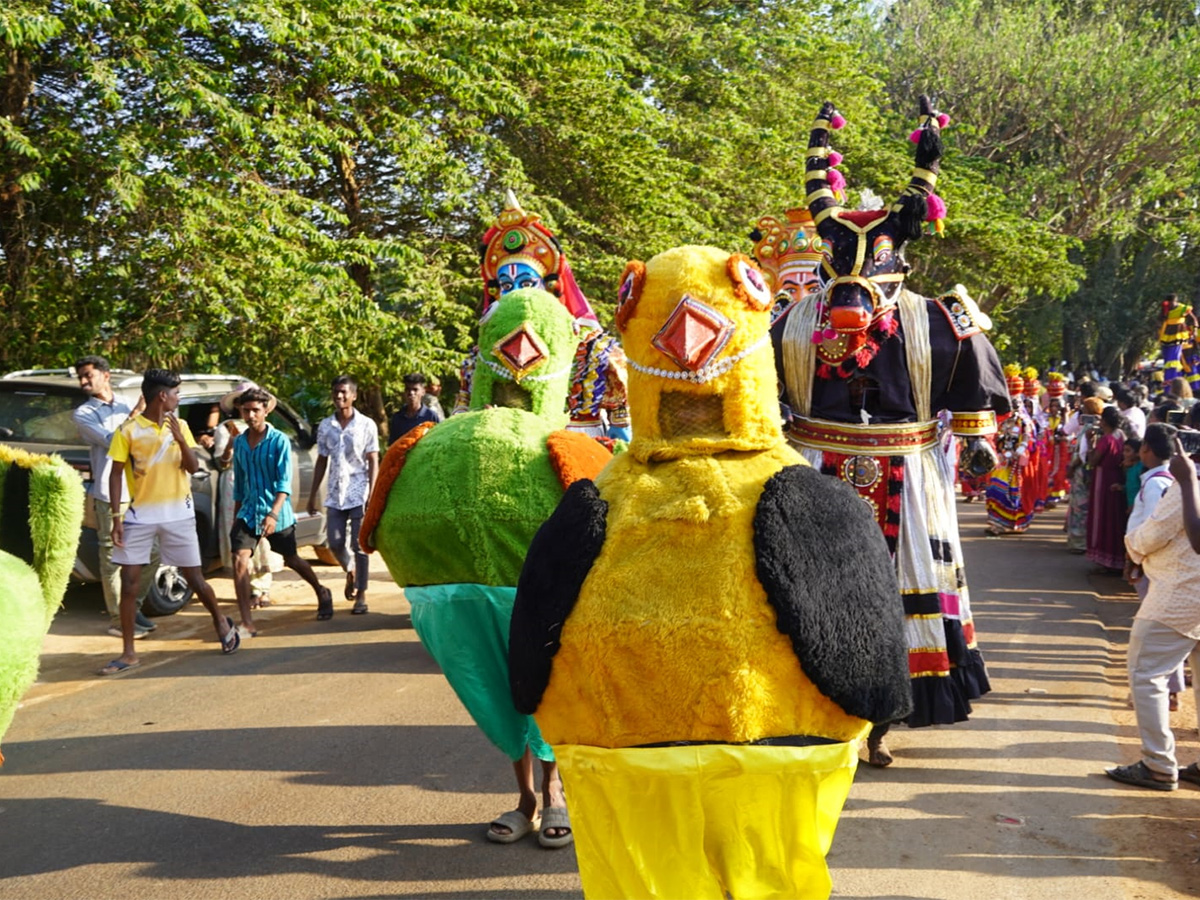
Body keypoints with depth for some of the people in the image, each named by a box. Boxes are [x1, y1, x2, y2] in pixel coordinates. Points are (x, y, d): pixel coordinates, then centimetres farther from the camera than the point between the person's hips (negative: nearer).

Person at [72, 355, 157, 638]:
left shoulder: (128, 405, 13)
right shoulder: (83, 414, -1)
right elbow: (110, 441, -14)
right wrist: (135, 414, -16)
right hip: (110, 495, -5)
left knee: (151, 554, 9)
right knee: (113, 559, -2)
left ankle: (134, 608, 25)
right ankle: (117, 619, 8)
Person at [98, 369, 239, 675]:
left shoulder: (179, 426, 4)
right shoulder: (128, 430, -6)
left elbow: (193, 467, 1)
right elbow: (116, 474, -3)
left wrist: (180, 440, -17)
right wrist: (116, 517, -10)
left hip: (178, 515, 1)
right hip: (140, 515, -1)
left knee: (194, 578, 9)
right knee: (128, 581, -4)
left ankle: (221, 621, 34)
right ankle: (129, 653, 3)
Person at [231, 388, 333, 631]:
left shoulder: (279, 441, -11)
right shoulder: (239, 442, 5)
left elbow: (284, 482, -17)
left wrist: (273, 513, -29)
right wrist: (235, 515, 18)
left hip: (278, 513, -4)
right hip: (249, 511, 4)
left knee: (291, 560, 12)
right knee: (240, 560, -14)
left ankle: (322, 593, 41)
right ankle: (247, 623, -13)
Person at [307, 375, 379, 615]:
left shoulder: (366, 425, -2)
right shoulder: (325, 427, 8)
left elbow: (373, 462, -2)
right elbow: (321, 461, 13)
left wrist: (372, 494, -11)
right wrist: (313, 494, 10)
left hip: (358, 493, -3)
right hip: (335, 494, 3)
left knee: (359, 545, -3)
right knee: (335, 543, 3)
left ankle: (361, 595, 5)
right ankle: (351, 571, 34)